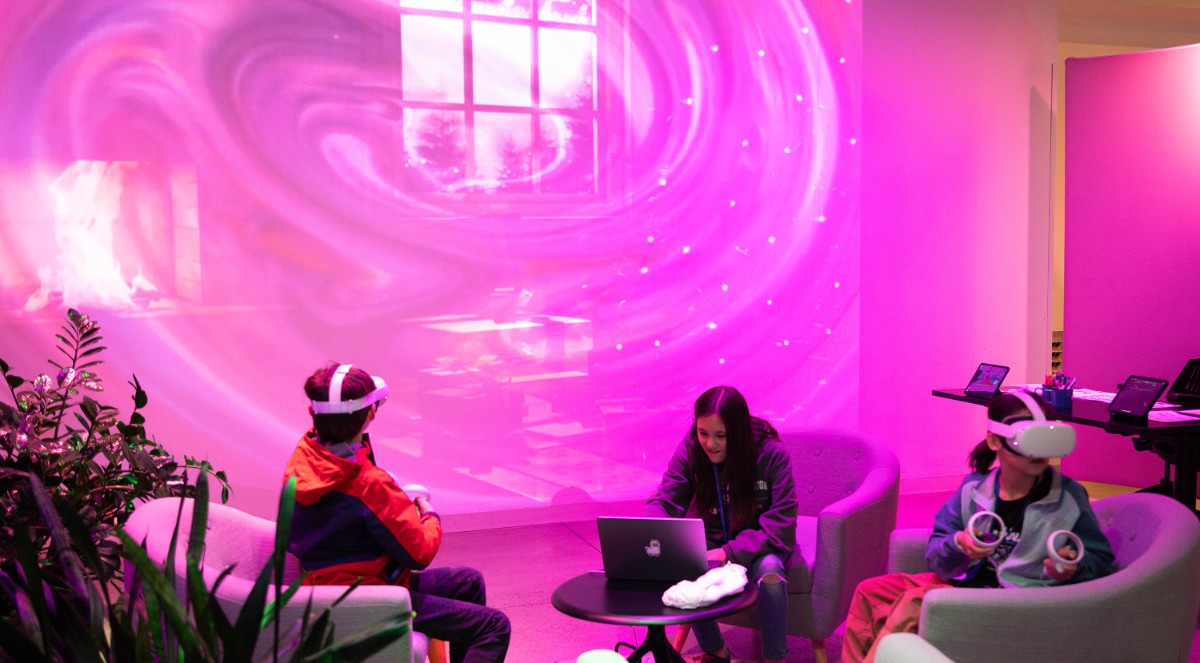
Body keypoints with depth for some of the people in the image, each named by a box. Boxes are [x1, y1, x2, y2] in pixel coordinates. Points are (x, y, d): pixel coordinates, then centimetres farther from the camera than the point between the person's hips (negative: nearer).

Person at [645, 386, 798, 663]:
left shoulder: (771, 453, -21)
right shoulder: (689, 449, -13)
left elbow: (781, 520, -23)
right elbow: (663, 502, -14)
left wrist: (731, 552, -33)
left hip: (758, 544, -2)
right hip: (710, 537, 3)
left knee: (769, 569, -36)